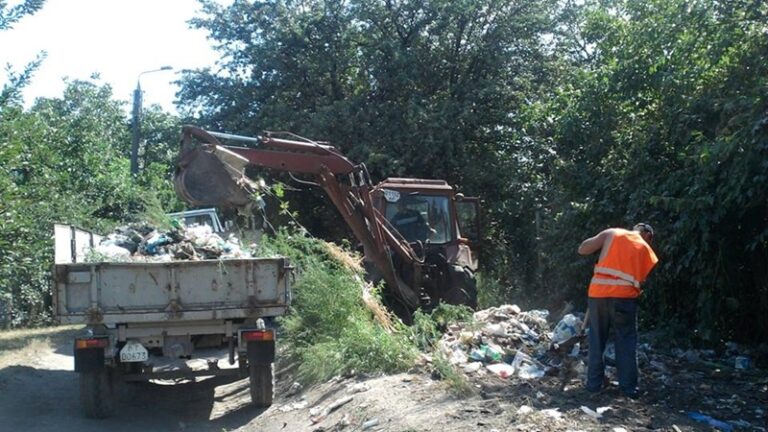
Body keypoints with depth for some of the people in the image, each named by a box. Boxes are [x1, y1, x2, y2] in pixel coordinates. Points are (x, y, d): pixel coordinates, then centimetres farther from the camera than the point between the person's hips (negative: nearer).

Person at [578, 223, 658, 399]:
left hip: (598, 293, 1)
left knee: (597, 340, 13)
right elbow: (643, 279, 13)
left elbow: (582, 249, 8)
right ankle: (629, 387, 10)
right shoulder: (646, 249, 15)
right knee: (626, 342, 11)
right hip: (624, 296, -1)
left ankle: (594, 383, 16)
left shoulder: (611, 233, 12)